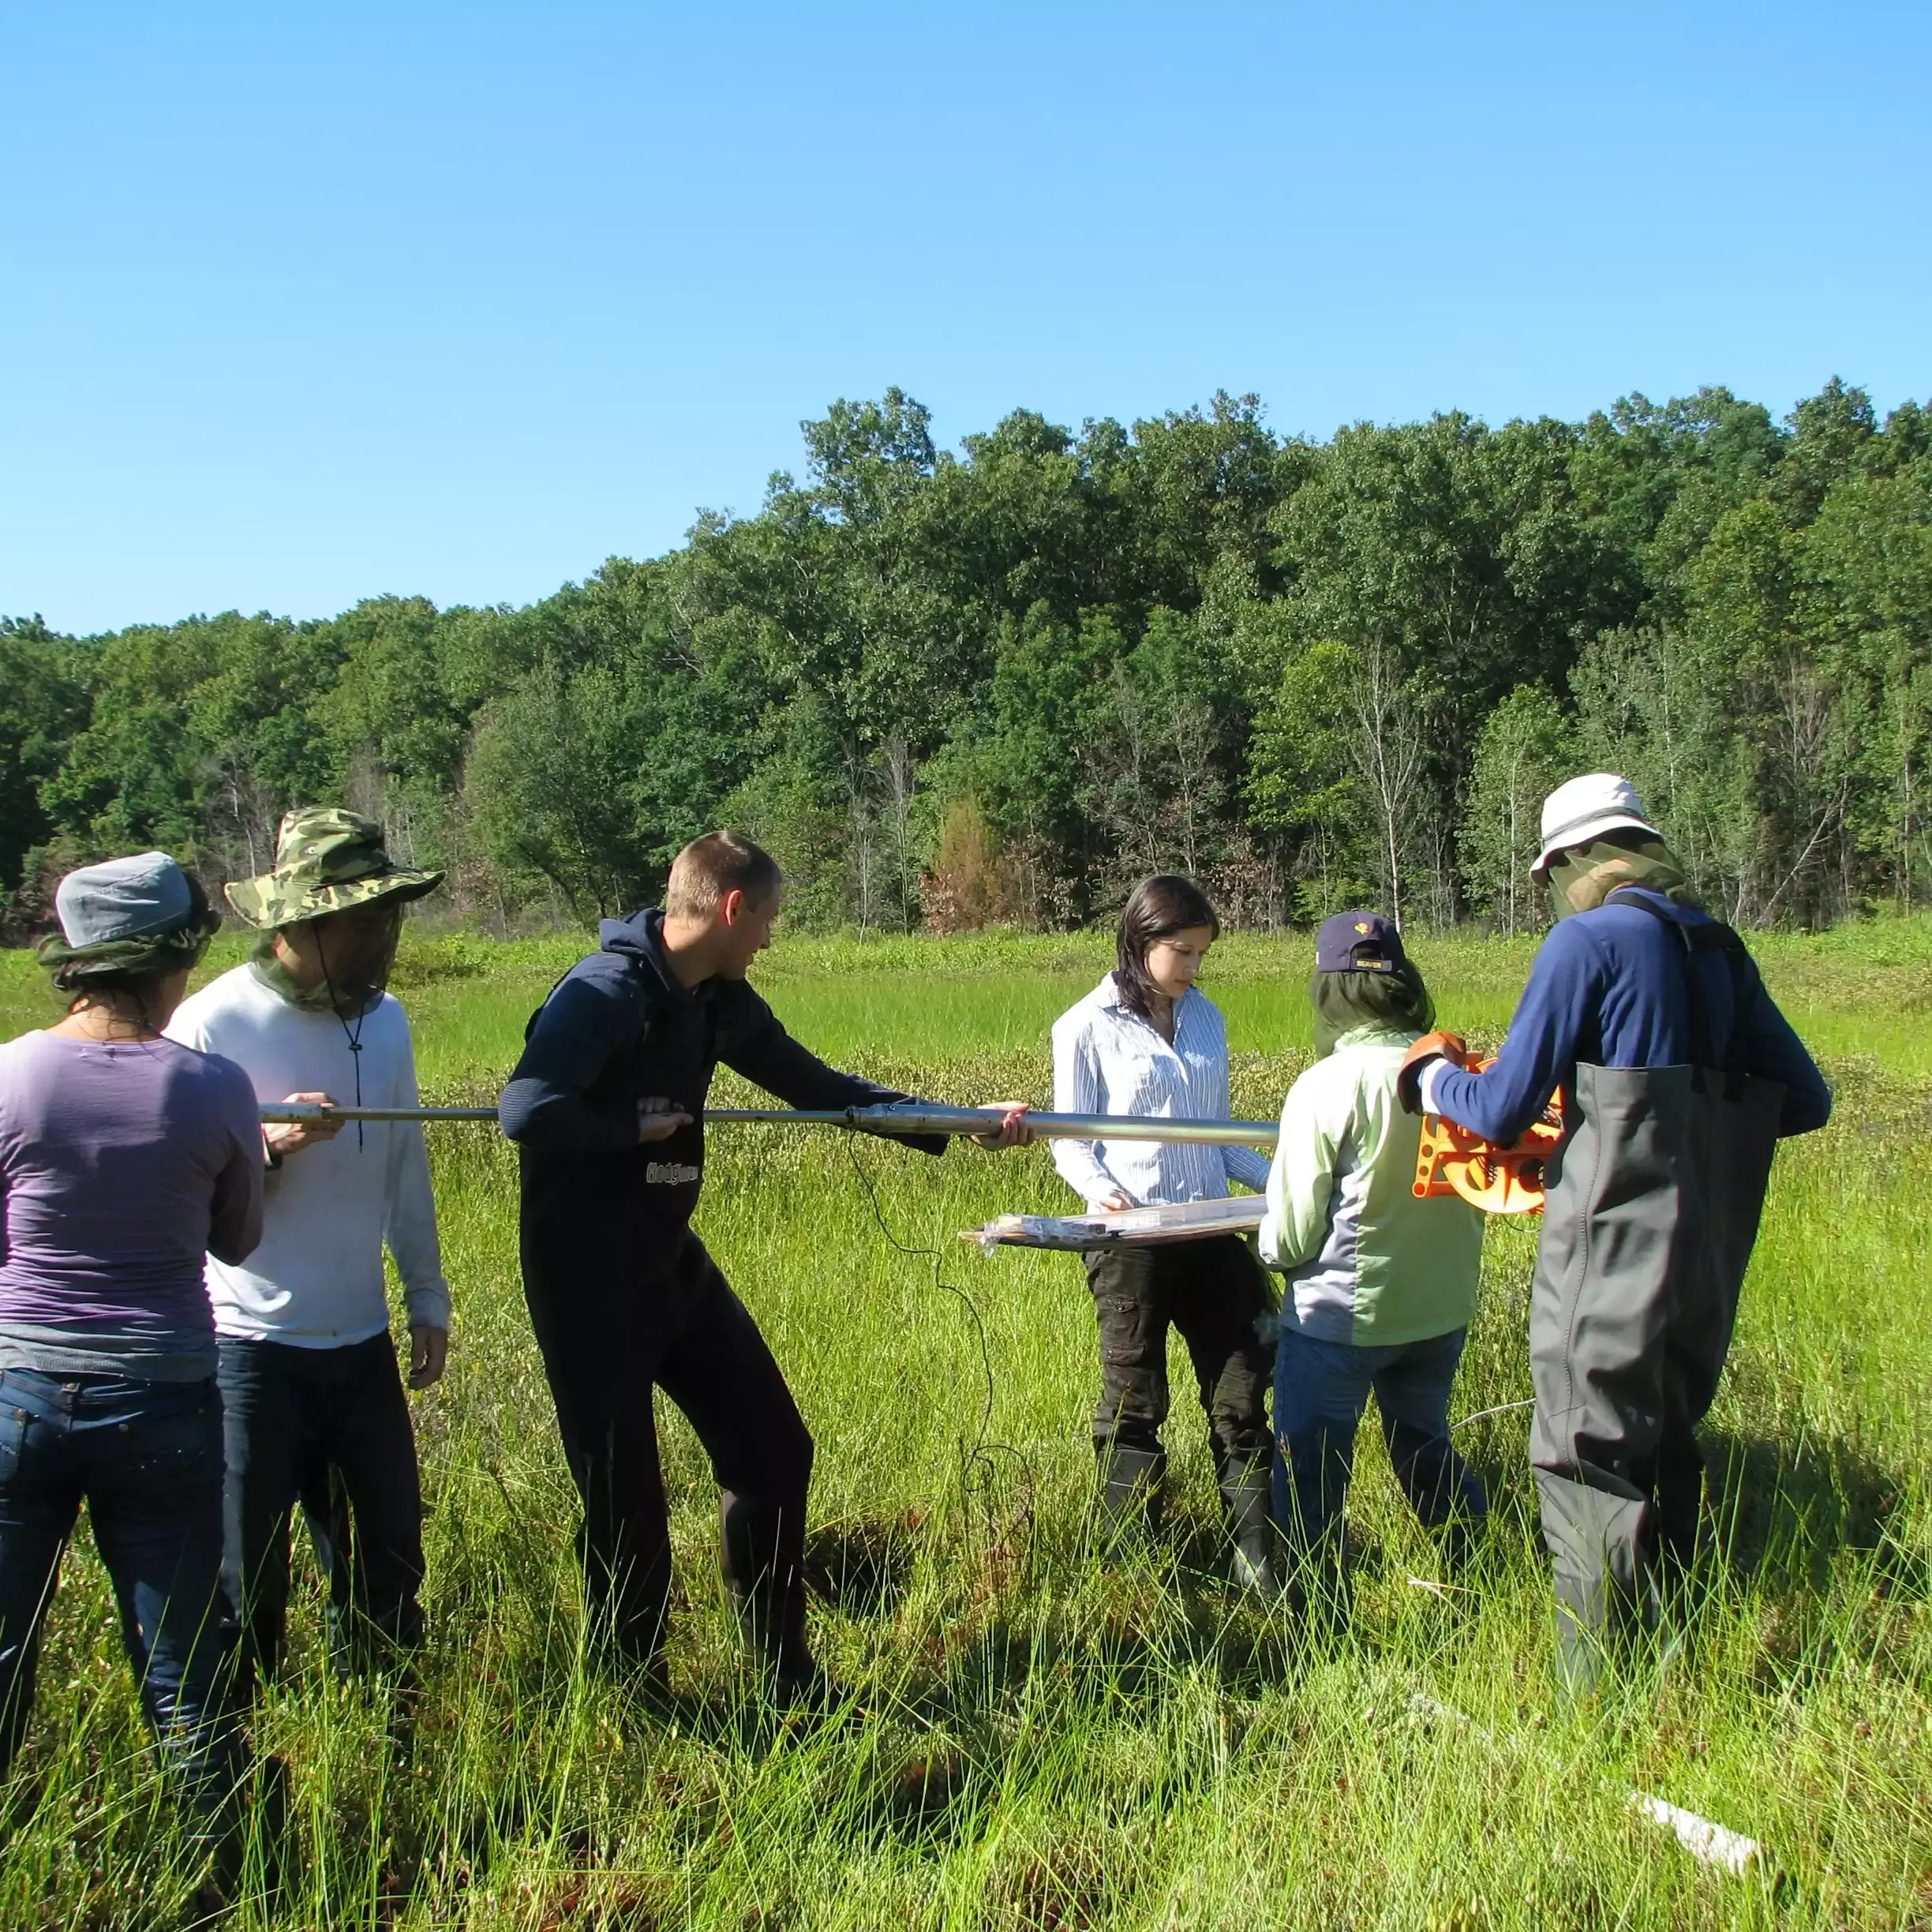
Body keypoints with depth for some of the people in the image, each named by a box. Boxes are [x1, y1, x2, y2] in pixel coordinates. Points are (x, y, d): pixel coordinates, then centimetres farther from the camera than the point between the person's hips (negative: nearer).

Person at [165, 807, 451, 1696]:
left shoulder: (384, 1018, 5)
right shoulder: (213, 1024, -13)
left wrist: (428, 1296, 16)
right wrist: (268, 1145, -29)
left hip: (362, 1340, 6)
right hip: (251, 1346, -5)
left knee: (389, 1548, 14)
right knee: (246, 1573, 5)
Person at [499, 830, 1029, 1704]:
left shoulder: (720, 1002, 6)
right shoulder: (604, 991, -20)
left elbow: (817, 1086, 15)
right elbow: (526, 1109, -33)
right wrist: (636, 1125, -17)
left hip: (672, 1266, 9)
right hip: (588, 1284, -8)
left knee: (774, 1451, 11)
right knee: (627, 1503, 0)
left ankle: (789, 1679, 28)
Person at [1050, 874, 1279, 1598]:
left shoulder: (1205, 1018, 12)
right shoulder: (1088, 1027, -3)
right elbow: (1071, 1142, -2)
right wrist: (1104, 1192, -22)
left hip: (1212, 1234, 5)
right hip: (1131, 1240, -5)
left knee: (1242, 1395, 4)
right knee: (1134, 1405, 5)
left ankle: (1260, 1567, 10)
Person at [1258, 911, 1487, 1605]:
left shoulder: (1325, 1087, -21)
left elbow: (1290, 1238, -16)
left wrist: (1272, 1248, 7)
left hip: (1340, 1318, -5)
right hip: (1443, 1308, 6)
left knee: (1309, 1473, 11)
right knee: (1427, 1447, 26)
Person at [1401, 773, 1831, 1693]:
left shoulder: (1587, 942, -10)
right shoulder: (1717, 948, 10)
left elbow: (1501, 1111, -10)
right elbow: (1804, 1100, 12)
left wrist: (1434, 1073, 9)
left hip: (1613, 1253, -7)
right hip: (1710, 1258, 7)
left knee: (1588, 1464, 2)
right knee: (1664, 1453, 21)